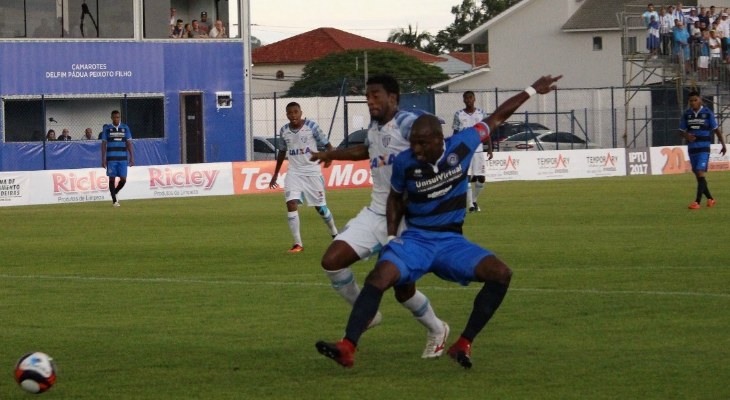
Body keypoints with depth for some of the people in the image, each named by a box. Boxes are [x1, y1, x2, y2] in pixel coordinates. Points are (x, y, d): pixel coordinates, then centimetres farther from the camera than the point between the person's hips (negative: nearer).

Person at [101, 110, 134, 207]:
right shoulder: (107, 128, 3)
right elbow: (103, 144, 4)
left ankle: (114, 193, 26)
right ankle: (114, 200, 5)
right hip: (111, 158, -2)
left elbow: (128, 143, 9)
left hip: (123, 158, 2)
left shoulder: (125, 128, 8)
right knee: (112, 178, -2)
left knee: (123, 179, -1)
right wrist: (103, 158, -2)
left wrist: (131, 156, 2)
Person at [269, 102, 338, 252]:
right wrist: (275, 174, 22)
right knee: (291, 204, -15)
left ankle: (334, 233, 33)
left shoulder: (312, 126, -8)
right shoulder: (284, 131, 3)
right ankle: (297, 244, -12)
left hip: (312, 172, -3)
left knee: (320, 206, 5)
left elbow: (326, 144, -6)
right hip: (294, 173, 3)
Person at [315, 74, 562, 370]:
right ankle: (347, 348, -37)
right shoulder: (404, 163, -7)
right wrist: (391, 235, 2)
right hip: (415, 239, -2)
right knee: (379, 276, -30)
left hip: (451, 241, 2)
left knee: (501, 273, -22)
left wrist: (532, 91, 16)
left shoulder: (462, 145, -7)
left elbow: (496, 117, 9)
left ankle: (464, 344, -13)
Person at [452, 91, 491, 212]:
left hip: (478, 150, 2)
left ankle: (474, 200, 22)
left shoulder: (481, 113, 5)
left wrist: (490, 149, 1)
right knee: (467, 177, -8)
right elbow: (455, 134, 5)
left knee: (481, 178, 1)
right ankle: (470, 205, -6)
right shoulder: (458, 115, 2)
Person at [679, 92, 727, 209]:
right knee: (698, 175, 8)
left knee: (700, 173, -16)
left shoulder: (707, 113, -3)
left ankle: (697, 202, -19)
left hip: (704, 148, -4)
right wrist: (686, 136, -11)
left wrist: (723, 144, 8)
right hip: (692, 147, 4)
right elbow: (681, 131, 12)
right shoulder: (686, 114, 6)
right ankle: (710, 199, 24)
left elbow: (716, 129, 5)